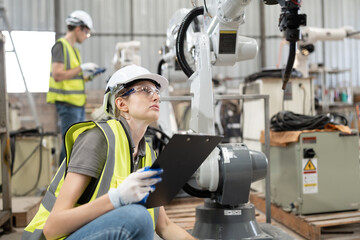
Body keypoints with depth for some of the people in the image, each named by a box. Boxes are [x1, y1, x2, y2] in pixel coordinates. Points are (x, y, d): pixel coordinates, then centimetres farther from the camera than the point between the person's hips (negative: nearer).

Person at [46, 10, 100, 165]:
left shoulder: (73, 48, 19)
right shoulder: (61, 46, -10)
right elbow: (58, 75, -20)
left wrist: (87, 76, 8)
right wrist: (82, 67, -15)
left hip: (78, 103, 10)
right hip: (67, 102, -10)